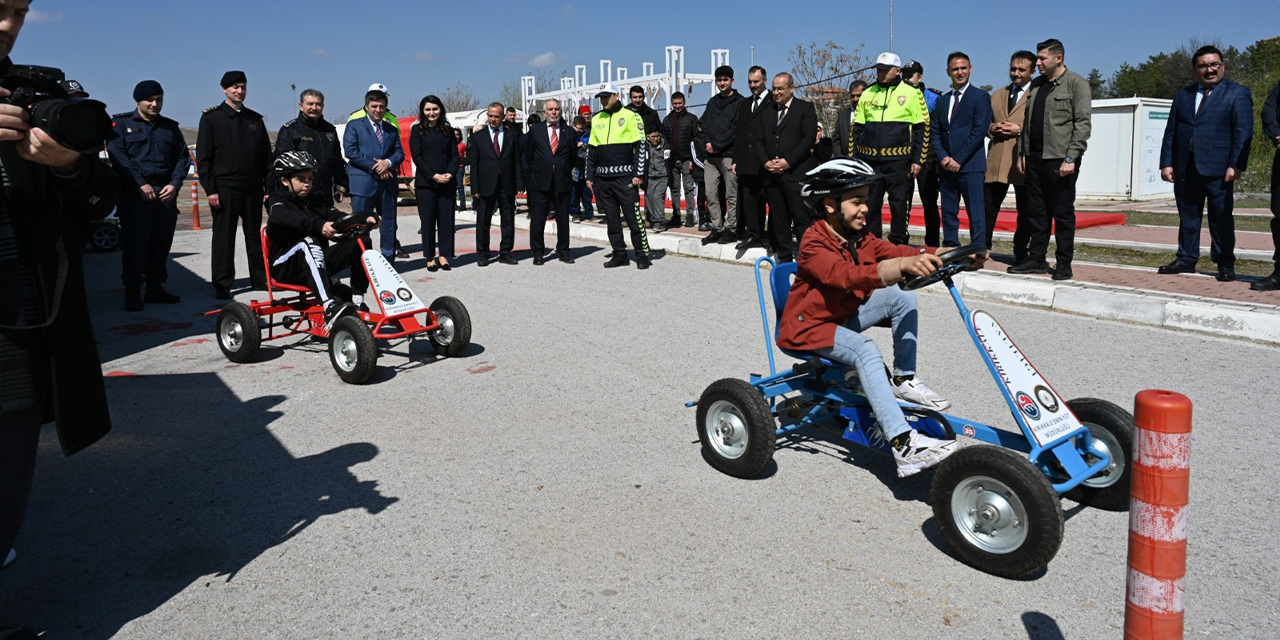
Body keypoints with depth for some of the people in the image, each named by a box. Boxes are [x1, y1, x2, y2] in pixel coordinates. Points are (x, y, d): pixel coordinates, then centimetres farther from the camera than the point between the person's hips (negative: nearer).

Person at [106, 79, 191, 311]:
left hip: (166, 193, 4)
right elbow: (118, 156, -6)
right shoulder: (121, 123, 5)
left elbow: (183, 158, 14)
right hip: (134, 194, -4)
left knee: (162, 243, 6)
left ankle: (155, 287, 16)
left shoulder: (171, 127, 17)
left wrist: (174, 184, -3)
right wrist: (141, 184, -15)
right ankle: (132, 291, -1)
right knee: (135, 243, -6)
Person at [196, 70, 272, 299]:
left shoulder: (255, 119, 14)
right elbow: (203, 157, -2)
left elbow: (266, 157, 14)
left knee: (255, 235, 9)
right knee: (223, 237, -1)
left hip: (253, 188, 4)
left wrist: (269, 187, 7)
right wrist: (210, 189, -10)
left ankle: (261, 279, 17)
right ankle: (222, 285, 4)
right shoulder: (211, 117, 2)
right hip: (224, 188, -3)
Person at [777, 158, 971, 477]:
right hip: (807, 327, -8)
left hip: (846, 316, 8)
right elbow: (844, 274, -41)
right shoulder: (814, 245, -22)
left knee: (903, 297, -9)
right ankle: (903, 446, -40)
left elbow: (892, 250, -9)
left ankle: (904, 380, -1)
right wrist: (901, 266, -56)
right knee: (865, 350, -33)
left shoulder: (859, 237, 4)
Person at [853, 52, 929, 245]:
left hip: (899, 162, -4)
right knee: (870, 206, 8)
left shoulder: (911, 93, 1)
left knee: (899, 205, 1)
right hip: (870, 161, 4)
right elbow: (857, 129, 14)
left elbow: (923, 129, 0)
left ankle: (898, 246, 10)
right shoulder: (867, 94, 12)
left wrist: (918, 160, -6)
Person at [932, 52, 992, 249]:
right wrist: (943, 157, -5)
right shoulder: (943, 100, 17)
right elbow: (935, 133, 12)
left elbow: (979, 131, -9)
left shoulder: (981, 97, 0)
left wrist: (958, 159, -14)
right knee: (948, 212, 7)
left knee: (976, 213, -4)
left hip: (970, 164, -5)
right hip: (947, 165, 5)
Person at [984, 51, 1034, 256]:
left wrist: (1020, 129, -15)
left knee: (1024, 212, 5)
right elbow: (986, 124, 22)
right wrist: (993, 128, 1)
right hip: (996, 162, 4)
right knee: (988, 207, 2)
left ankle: (1020, 253, 15)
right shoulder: (997, 95, 20)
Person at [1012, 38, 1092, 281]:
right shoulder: (1036, 84, 15)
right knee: (1036, 212, 9)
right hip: (1035, 158, 6)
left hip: (1060, 160, -6)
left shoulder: (1077, 84, -5)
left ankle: (1064, 264, 6)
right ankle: (1036, 259, 16)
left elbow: (1083, 124, -11)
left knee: (1063, 213, 0)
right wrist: (1022, 152, 12)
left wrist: (1070, 158, -17)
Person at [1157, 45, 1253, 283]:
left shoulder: (1237, 93, 3)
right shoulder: (1183, 96, 15)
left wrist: (1236, 165, -13)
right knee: (1187, 216, 9)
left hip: (1218, 168, -4)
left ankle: (1225, 264, 8)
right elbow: (1171, 132, 13)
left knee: (1221, 217, 1)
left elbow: (1244, 132, -4)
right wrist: (1166, 163, 3)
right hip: (1185, 168, 4)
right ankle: (1186, 259, 18)